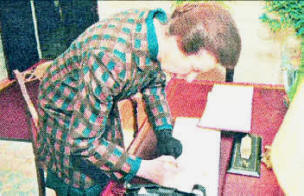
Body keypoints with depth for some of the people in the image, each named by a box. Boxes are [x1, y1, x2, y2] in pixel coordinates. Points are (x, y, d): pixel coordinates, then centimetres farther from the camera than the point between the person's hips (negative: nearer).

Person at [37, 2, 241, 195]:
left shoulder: (162, 26, -20)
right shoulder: (111, 60, -44)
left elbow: (154, 81, 2)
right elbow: (83, 142, -34)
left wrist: (164, 133, -8)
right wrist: (144, 168, -30)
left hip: (103, 102, 7)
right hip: (67, 113, -6)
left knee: (112, 174, 18)